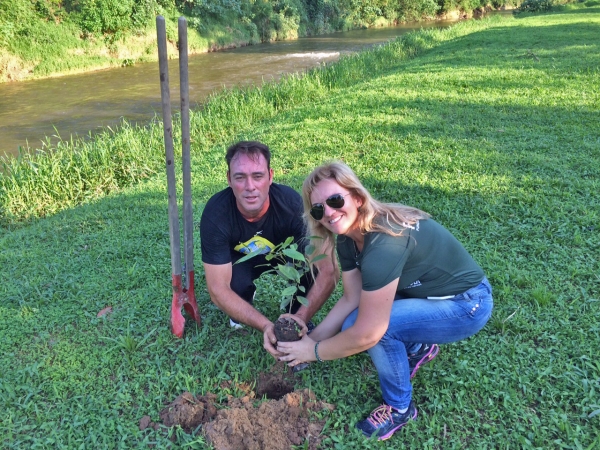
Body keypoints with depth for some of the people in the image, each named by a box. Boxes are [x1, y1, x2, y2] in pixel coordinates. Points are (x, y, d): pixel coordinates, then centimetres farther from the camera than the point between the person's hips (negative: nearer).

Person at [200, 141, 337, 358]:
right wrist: (265, 325, -41)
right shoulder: (216, 213, -34)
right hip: (239, 258, 1)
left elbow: (327, 271, -33)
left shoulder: (293, 203, -35)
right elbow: (218, 289, -31)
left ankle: (296, 314, -1)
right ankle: (239, 310, 6)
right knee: (236, 284, -32)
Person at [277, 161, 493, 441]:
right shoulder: (348, 236, -8)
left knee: (373, 324, -26)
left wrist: (313, 351, -18)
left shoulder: (384, 242, -35)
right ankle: (417, 345, 21)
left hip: (467, 304, -8)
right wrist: (312, 337, -11)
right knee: (352, 323, -5)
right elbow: (351, 299, -3)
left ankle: (400, 408, -1)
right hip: (429, 292, 8)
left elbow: (367, 333, -32)